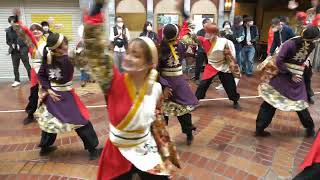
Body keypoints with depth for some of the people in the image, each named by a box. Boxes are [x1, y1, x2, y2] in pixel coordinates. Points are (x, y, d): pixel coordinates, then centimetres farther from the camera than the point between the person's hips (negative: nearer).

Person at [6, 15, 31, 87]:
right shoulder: (8, 30, 5)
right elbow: (7, 41, 13)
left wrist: (19, 45, -15)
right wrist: (11, 44, -7)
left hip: (23, 50, -4)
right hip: (14, 51, 4)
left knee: (27, 66, 1)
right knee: (15, 67, 10)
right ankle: (17, 81, 21)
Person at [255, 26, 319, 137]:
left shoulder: (290, 43, -18)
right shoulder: (311, 46, -6)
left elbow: (278, 62, -25)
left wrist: (289, 74, -15)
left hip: (283, 77, -3)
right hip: (298, 78, 4)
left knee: (269, 102, 4)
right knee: (300, 103, 22)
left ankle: (260, 128, 7)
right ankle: (310, 128, 37)